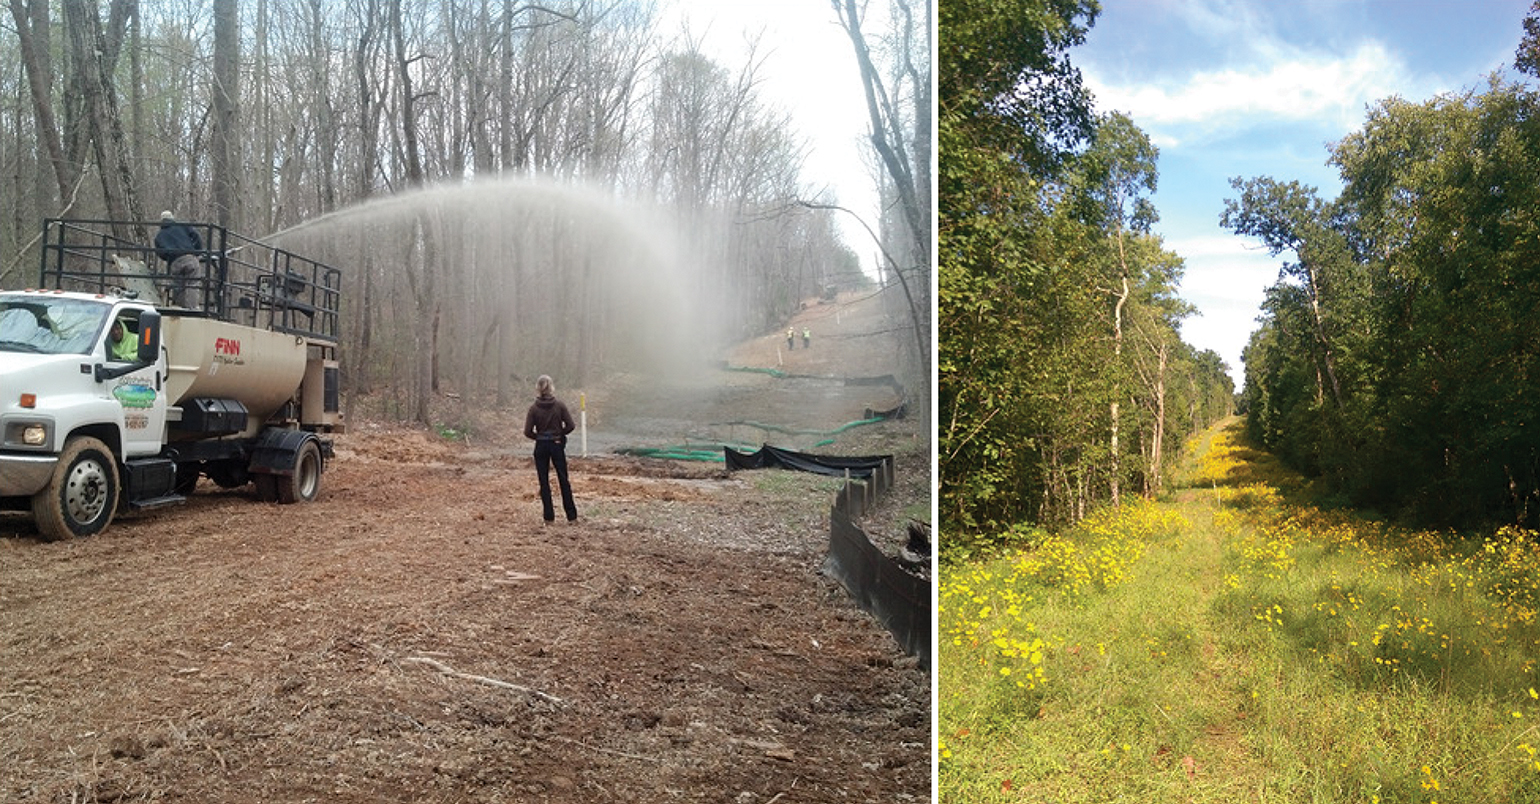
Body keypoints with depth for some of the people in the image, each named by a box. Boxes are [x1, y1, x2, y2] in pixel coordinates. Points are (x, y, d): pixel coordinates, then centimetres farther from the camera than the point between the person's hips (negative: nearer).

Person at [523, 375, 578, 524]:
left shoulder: (534, 408, -8)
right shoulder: (559, 405, -7)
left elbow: (527, 432, -9)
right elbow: (570, 426, -7)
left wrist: (539, 437, 9)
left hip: (541, 447, -1)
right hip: (557, 445, 1)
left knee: (544, 482, 7)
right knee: (564, 481, 8)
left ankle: (549, 517, 8)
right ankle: (572, 516, 11)